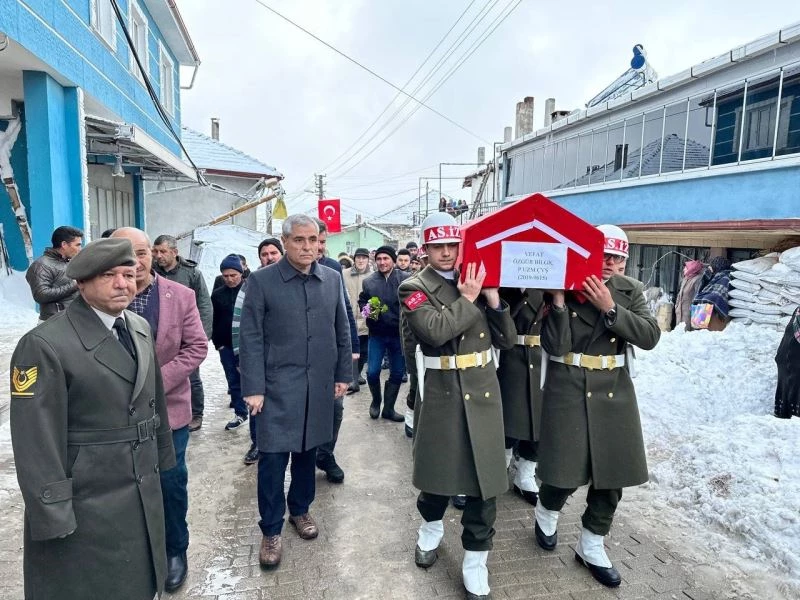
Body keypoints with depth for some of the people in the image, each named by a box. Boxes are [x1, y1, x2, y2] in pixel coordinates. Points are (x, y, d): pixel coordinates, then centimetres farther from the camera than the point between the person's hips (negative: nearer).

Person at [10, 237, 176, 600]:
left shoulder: (140, 327, 4)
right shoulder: (45, 345, -19)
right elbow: (37, 442, -18)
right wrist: (52, 515, -16)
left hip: (144, 492, 7)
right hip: (84, 504, -6)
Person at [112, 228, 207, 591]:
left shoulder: (181, 295, -5)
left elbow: (196, 347, -6)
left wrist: (158, 379, -16)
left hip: (168, 408, 0)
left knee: (171, 482, 11)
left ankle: (175, 550, 32)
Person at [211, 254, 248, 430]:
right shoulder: (217, 294, 6)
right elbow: (214, 321, 9)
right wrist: (218, 344, 3)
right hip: (226, 346, 3)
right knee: (233, 380, 9)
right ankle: (240, 413, 20)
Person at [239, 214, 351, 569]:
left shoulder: (332, 279, 4)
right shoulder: (262, 281, -6)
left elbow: (342, 331, 10)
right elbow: (251, 338, -8)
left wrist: (343, 375, 9)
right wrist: (253, 387, -12)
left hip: (319, 386, 4)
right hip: (277, 386, -3)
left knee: (308, 452, 16)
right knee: (272, 458, 1)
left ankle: (300, 510, 38)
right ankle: (271, 531, 20)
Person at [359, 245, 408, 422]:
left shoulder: (405, 280, -8)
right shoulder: (368, 281, 2)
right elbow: (361, 302, 13)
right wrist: (366, 310, -6)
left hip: (399, 333, -1)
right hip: (377, 334, 1)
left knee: (397, 373, 8)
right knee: (372, 371, -2)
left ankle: (388, 408, 25)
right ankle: (376, 400, 27)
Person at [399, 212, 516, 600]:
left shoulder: (475, 280, 7)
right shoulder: (414, 288, -5)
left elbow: (507, 340, 5)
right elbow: (435, 331, -25)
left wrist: (493, 298, -7)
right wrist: (467, 299, -15)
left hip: (482, 391, 3)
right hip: (440, 394, -3)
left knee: (485, 475, 6)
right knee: (438, 466, 13)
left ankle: (475, 561, 23)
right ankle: (431, 527, 44)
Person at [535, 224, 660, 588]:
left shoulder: (630, 291, 3)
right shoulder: (563, 288, -9)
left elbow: (650, 336, -10)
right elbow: (555, 346, -17)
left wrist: (610, 308, -19)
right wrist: (558, 299, -27)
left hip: (614, 393, 4)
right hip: (568, 391, -4)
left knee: (612, 474, 10)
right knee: (565, 472, 1)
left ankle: (591, 547, 30)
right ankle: (546, 513, 36)